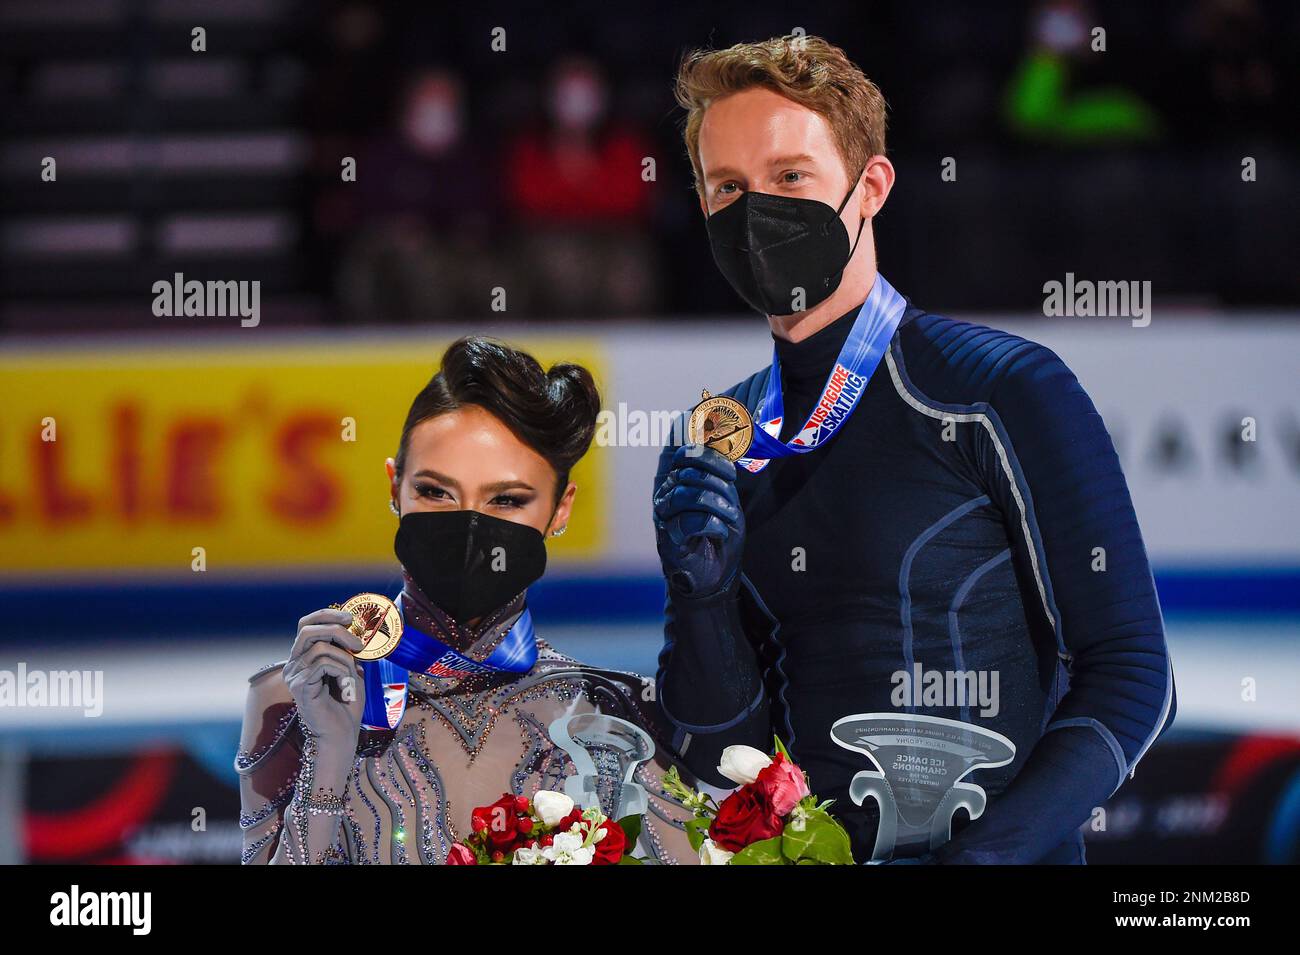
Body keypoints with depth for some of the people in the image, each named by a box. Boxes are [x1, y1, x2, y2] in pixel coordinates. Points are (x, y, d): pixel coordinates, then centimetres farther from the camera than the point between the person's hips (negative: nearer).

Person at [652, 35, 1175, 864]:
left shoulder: (1006, 392, -4)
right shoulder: (715, 447, 10)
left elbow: (1131, 675, -5)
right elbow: (724, 755, 11)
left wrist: (989, 849, -16)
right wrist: (700, 593, -6)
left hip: (1007, 854, -2)